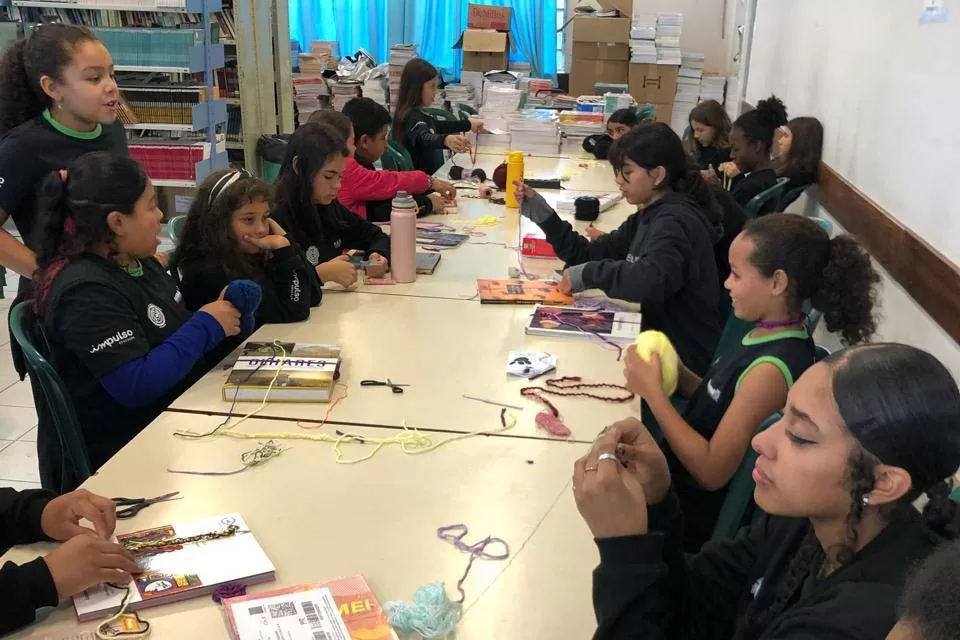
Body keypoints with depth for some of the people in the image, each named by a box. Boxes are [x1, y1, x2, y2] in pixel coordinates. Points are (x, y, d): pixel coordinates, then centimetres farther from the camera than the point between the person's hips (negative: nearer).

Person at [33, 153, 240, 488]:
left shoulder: (141, 264, 8)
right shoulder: (86, 291, -20)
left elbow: (171, 334, 18)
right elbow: (136, 384, -28)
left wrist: (220, 316, -2)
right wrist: (207, 326, -18)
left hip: (164, 425, 9)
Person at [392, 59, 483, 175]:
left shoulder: (416, 114, 15)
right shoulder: (412, 117, -15)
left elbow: (440, 127, 29)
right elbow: (425, 139, -35)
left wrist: (468, 124, 33)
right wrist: (446, 139, -55)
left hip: (429, 176, 10)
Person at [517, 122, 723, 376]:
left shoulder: (675, 220, -20)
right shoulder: (649, 216, 9)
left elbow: (651, 281, -40)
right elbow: (590, 254, 6)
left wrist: (589, 274, -28)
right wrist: (542, 214, -2)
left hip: (685, 358, -7)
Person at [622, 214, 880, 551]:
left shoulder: (772, 368, -27)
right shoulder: (770, 336, -1)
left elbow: (712, 471, -24)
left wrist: (653, 391, -21)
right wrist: (675, 373, -6)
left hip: (691, 515, -7)